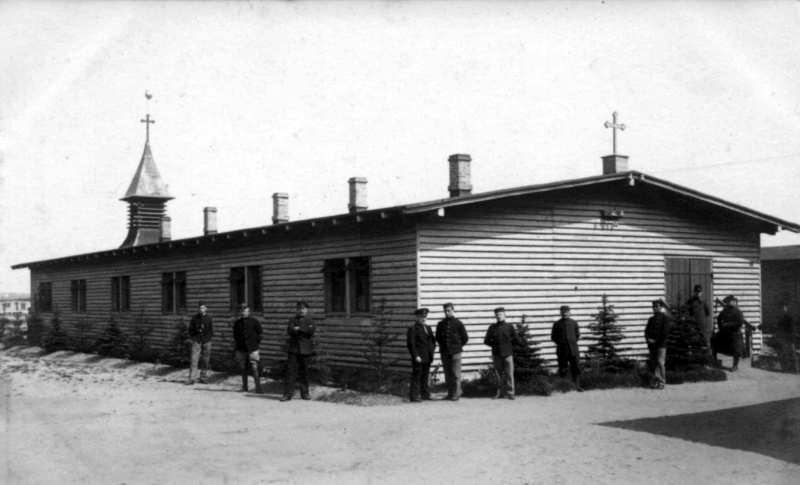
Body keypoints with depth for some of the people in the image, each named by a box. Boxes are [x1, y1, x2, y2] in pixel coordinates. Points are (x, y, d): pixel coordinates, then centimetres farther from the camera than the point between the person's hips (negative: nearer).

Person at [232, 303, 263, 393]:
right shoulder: (237, 323, 9)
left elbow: (259, 334, 5)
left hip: (252, 349, -3)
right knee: (243, 369, 8)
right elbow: (235, 335, 19)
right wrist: (237, 344, 11)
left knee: (254, 369, -8)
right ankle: (244, 387, 17)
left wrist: (256, 343, 1)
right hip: (241, 349, 3)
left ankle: (258, 388, -7)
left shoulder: (254, 322, 0)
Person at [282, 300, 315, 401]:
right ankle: (288, 394, -6)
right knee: (290, 371, -6)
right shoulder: (293, 320, 13)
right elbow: (289, 331, -4)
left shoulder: (309, 321, 8)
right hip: (293, 349, 1)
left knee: (304, 372, 4)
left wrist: (298, 329, -9)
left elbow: (310, 332, -9)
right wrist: (303, 331, -14)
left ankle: (305, 393, 14)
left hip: (305, 350, -1)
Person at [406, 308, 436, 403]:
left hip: (428, 357, 7)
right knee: (416, 377, -4)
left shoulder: (428, 328, 16)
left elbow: (433, 340, 26)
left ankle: (425, 395, 19)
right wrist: (416, 356, -17)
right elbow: (410, 344, -13)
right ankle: (414, 396, -1)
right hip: (418, 357, -7)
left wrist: (432, 349, 10)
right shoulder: (412, 329, -8)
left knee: (425, 376, 12)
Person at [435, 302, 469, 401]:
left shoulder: (458, 323, -2)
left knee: (456, 374, -4)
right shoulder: (441, 324, 7)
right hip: (444, 352, 4)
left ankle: (456, 394, 0)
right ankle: (450, 393, 14)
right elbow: (438, 337, 20)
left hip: (455, 352, -4)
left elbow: (465, 338, 4)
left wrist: (458, 347, 7)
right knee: (448, 374, 7)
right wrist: (442, 346, 13)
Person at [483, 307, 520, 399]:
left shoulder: (509, 326, 4)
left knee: (509, 374, -4)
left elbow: (517, 340, 4)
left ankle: (510, 392, 2)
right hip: (496, 354, 2)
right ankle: (500, 392, 13)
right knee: (498, 374, 4)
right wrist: (494, 344, -4)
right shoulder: (492, 327, 7)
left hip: (507, 353, -2)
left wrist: (507, 342, -3)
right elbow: (486, 341, 8)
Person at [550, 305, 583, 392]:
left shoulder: (574, 323, 7)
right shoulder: (557, 324, 1)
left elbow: (577, 334, 17)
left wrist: (573, 342, 7)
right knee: (562, 368, 4)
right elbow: (553, 337, 5)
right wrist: (560, 343, -2)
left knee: (576, 367, -4)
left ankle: (577, 386, -2)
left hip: (573, 349, 2)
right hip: (562, 350, -1)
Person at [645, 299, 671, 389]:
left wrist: (657, 341, -11)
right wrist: (648, 339, -5)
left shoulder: (665, 318, 0)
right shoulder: (651, 319, 19)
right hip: (651, 344, 6)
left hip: (661, 344, -6)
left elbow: (665, 332, -10)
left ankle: (662, 382, -5)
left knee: (660, 363, -10)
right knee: (653, 363, 5)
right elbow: (647, 330, 13)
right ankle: (654, 380, 11)